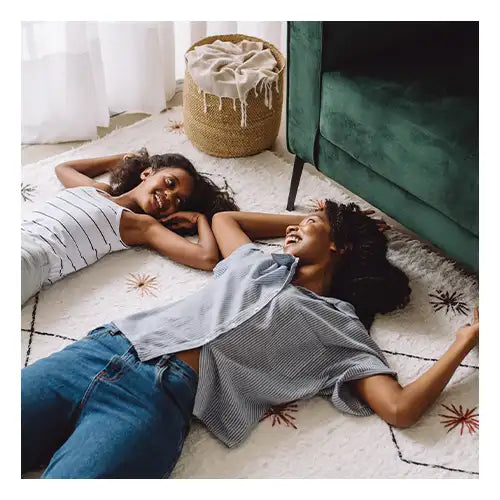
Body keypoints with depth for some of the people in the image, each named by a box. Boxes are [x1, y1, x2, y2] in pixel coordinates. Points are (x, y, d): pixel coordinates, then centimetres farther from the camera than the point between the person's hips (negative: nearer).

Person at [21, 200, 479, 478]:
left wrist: (466, 339, 9)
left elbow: (401, 408, 0)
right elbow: (223, 217, 50)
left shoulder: (340, 328, 12)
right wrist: (304, 219, 48)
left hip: (159, 395, -7)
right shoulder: (259, 263, 29)